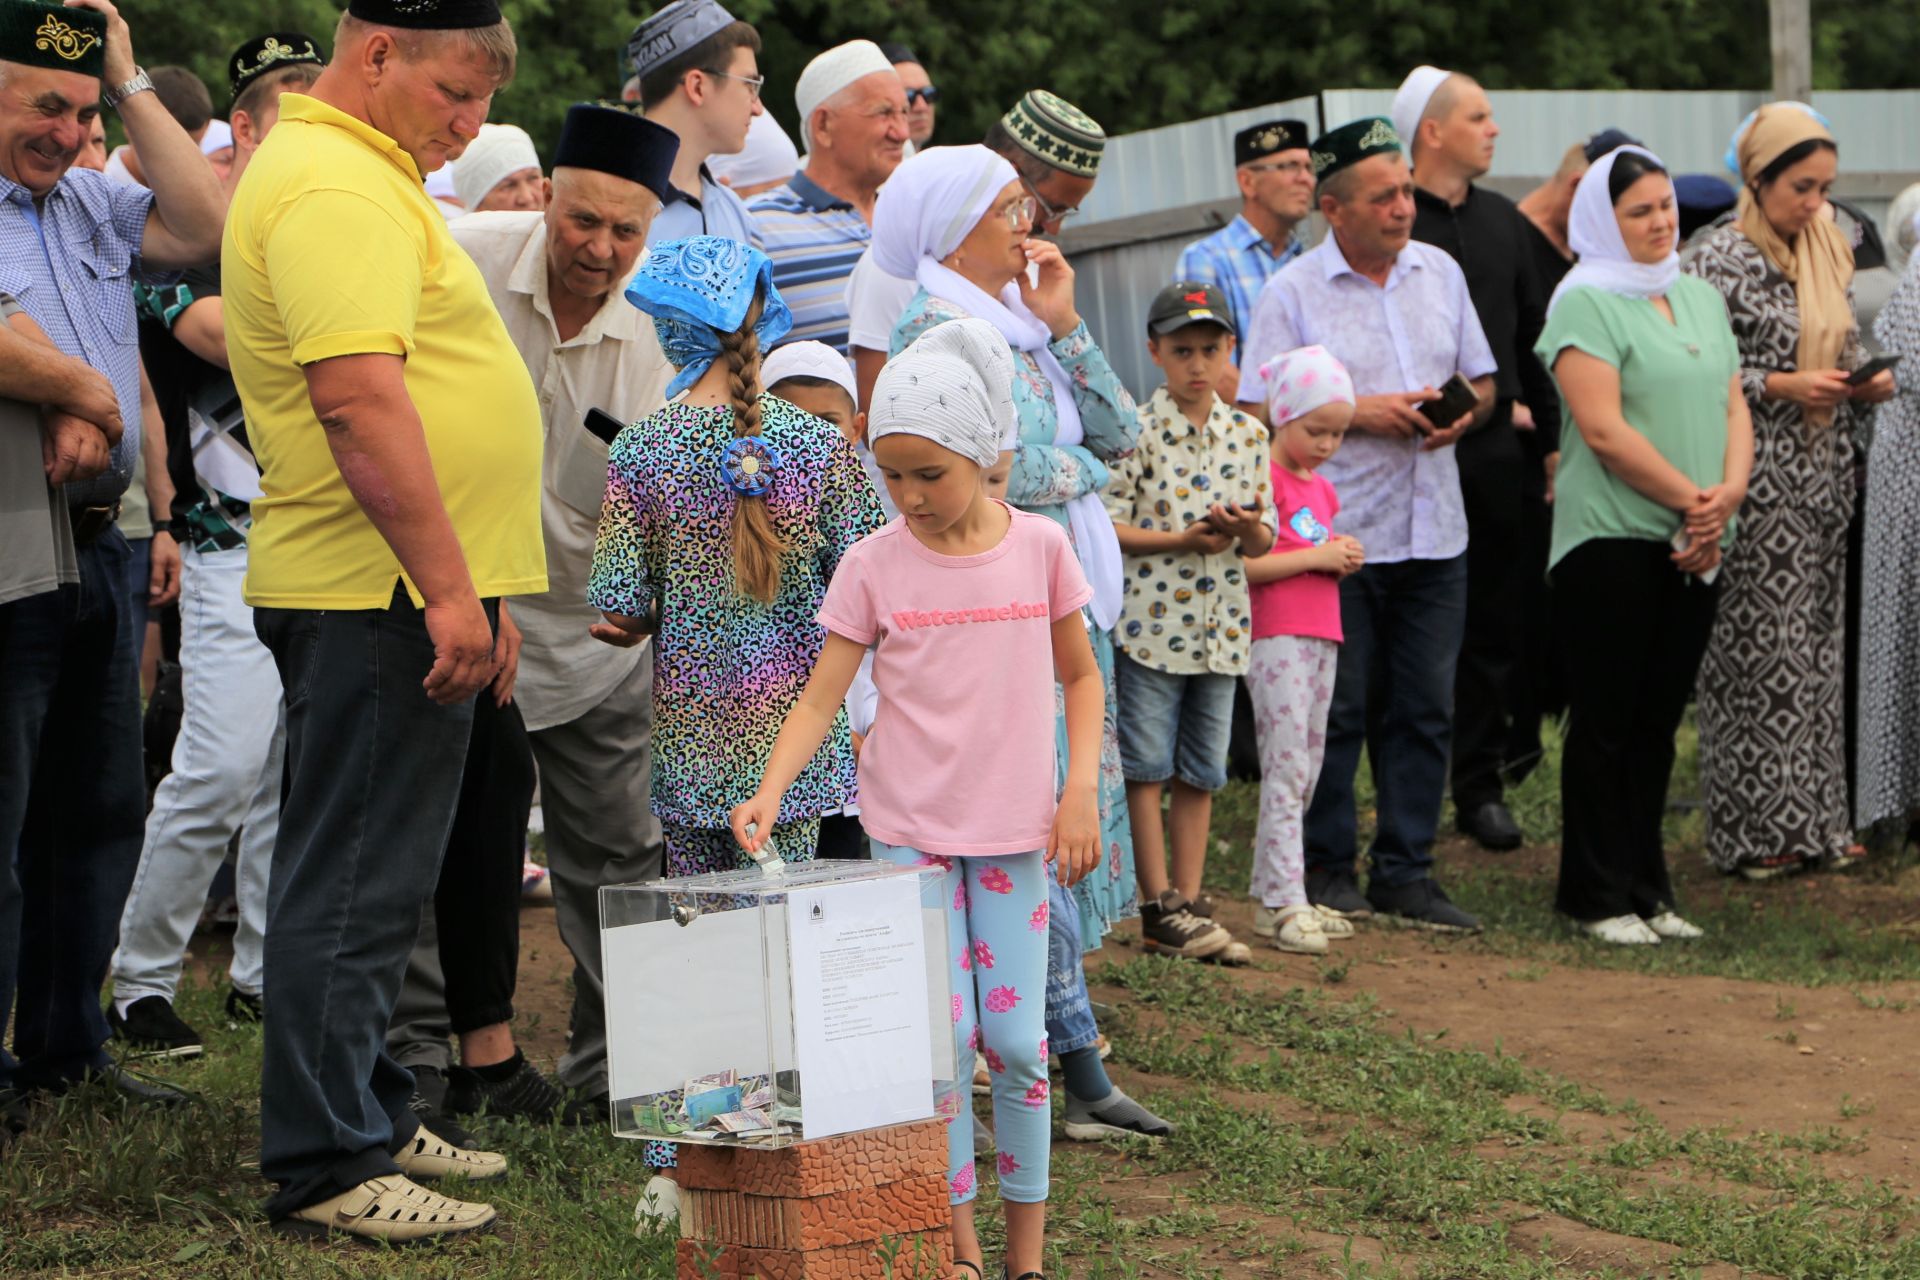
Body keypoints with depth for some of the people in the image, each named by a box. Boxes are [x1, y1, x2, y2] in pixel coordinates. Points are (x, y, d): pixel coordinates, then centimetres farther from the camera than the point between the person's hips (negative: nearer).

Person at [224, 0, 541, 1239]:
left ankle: (372, 1119, 25)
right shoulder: (335, 187, -16)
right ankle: (327, 1166, -3)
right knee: (355, 885, -7)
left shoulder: (356, 174, 19)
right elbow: (361, 401, -25)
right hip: (380, 594, -11)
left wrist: (457, 586, 25)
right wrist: (448, 589, -26)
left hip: (405, 596, 11)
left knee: (374, 876, 16)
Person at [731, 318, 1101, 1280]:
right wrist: (768, 793, -19)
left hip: (1013, 830, 1)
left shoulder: (1039, 548, -1)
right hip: (910, 829, -1)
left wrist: (1080, 790, -2)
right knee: (940, 1035, -6)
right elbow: (822, 697, -4)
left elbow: (1080, 675, 9)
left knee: (1016, 1038, 2)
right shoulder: (875, 566, -4)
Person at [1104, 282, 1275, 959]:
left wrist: (1247, 529, -11)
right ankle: (1161, 910, 4)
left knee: (1200, 773, 9)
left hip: (1220, 628, 5)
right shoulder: (1137, 431, -6)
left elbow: (1262, 543, 11)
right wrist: (1182, 539, -17)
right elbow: (1106, 526, -9)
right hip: (1150, 623, -5)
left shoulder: (1247, 435, 8)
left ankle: (1186, 902, 15)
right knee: (1146, 768, -2)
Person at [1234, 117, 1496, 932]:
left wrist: (1464, 412, -5)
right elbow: (1259, 410, -8)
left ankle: (1406, 872, 14)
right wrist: (1357, 412, -16)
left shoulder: (1440, 273, 11)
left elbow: (1483, 379, 17)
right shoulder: (1292, 292, -5)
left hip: (1434, 531, 5)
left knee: (1425, 708, 6)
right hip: (1338, 533, -5)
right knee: (1337, 709, 2)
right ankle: (1325, 866, 15)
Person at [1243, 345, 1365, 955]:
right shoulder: (1264, 478, -8)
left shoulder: (1322, 489, 19)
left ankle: (1271, 894, 15)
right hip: (1277, 638, -9)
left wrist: (1344, 558, 8)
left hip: (1322, 639, 9)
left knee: (1306, 771, 9)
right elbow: (1243, 563, -18)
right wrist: (1317, 555, -15)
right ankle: (1284, 904, -10)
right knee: (1287, 769, -11)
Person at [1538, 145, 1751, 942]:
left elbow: (1734, 405, 12)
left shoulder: (1701, 299, 15)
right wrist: (1692, 500, -14)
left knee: (1659, 720, 11)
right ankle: (1597, 897, 7)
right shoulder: (1588, 305, -8)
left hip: (1694, 545, 6)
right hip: (1612, 540, -6)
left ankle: (1646, 889, 19)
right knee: (1606, 721, 0)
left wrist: (1729, 495, -7)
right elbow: (1603, 429, -16)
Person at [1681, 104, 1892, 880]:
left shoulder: (1826, 255, 13)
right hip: (1755, 485, -7)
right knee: (1754, 649, -5)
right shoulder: (1717, 261, -9)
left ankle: (1816, 820, 15)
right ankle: (1753, 830, 2)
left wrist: (1862, 384, 2)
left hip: (1822, 481, 7)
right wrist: (1781, 387, -17)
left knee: (1818, 646, 9)